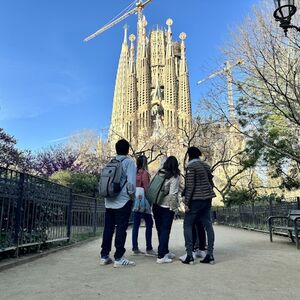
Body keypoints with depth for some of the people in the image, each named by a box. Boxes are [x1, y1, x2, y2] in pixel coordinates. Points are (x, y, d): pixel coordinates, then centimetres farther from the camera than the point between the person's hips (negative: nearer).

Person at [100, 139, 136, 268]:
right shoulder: (129, 162, -5)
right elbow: (131, 181, -15)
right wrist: (132, 195, -3)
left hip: (109, 201, 5)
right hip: (123, 201, -5)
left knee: (108, 229, 10)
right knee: (121, 229, -1)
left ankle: (104, 256, 16)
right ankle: (119, 258, 2)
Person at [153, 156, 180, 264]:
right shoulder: (175, 177, -8)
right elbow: (173, 194, -13)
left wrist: (153, 203, 12)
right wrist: (173, 208, -5)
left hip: (156, 205, 5)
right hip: (167, 206, -5)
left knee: (160, 230, 14)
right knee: (165, 230, 1)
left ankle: (165, 252, 29)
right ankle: (161, 256, 0)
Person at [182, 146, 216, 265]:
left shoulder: (191, 166, -9)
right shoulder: (206, 165, 13)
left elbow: (190, 186, -15)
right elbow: (211, 183, 16)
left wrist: (186, 203, -12)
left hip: (196, 199, -7)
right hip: (207, 199, 7)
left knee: (187, 225, 2)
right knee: (208, 225, 8)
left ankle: (189, 255, 0)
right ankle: (210, 255, 11)